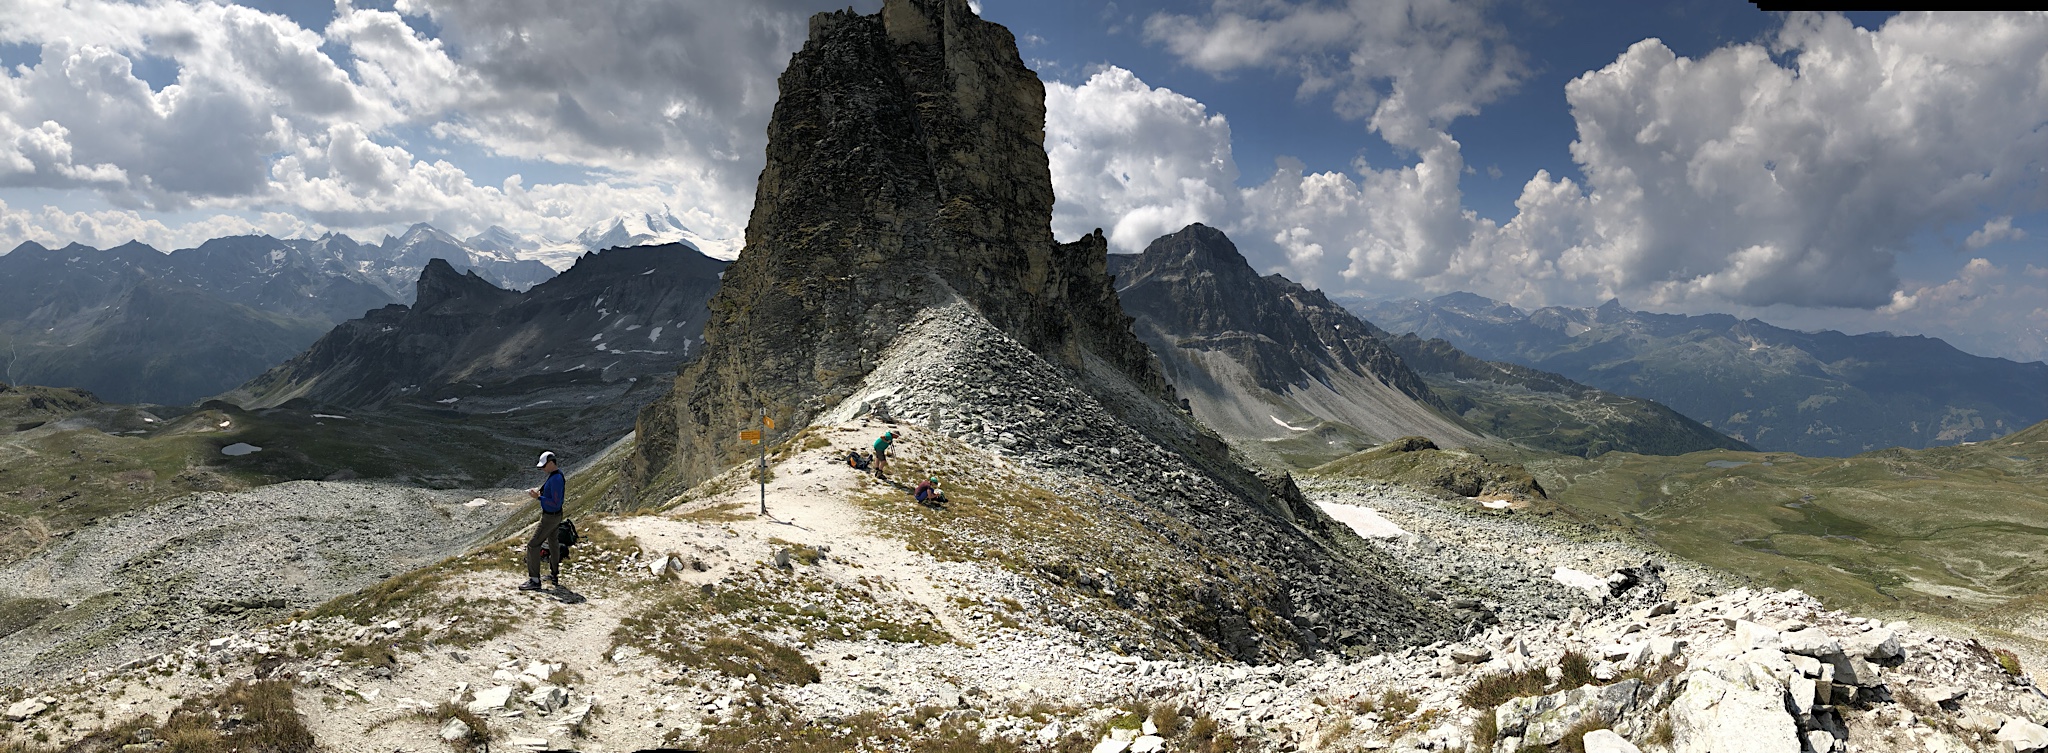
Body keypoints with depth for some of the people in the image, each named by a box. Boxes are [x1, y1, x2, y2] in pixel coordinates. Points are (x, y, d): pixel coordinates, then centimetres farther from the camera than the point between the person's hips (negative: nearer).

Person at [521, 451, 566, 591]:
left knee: (533, 545, -7)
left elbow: (556, 504, -28)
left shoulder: (555, 480, -27)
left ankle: (534, 580, -5)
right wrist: (540, 492, 3)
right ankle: (554, 575, 37)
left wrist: (538, 497, -26)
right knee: (552, 543, 22)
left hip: (550, 518, -11)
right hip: (554, 516, 11)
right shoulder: (557, 473, 4)